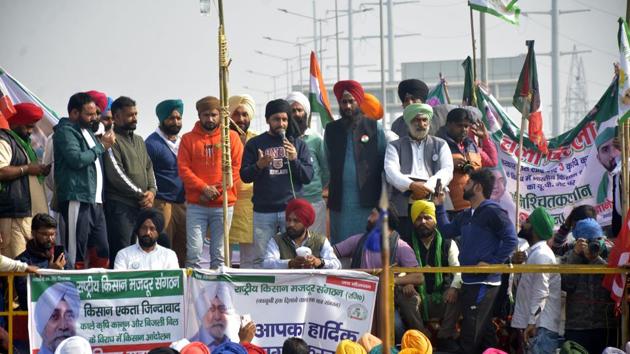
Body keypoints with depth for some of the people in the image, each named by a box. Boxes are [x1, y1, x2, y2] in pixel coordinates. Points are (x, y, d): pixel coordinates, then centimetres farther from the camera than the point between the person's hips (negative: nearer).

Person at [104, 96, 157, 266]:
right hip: (120, 205, -8)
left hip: (141, 206, 8)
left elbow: (148, 167, 21)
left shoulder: (139, 140, 21)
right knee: (121, 253, -12)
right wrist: (140, 194, -10)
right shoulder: (112, 141, -7)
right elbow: (116, 174, -13)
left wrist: (152, 191, 1)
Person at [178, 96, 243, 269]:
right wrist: (204, 188, -12)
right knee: (194, 251, -7)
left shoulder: (232, 137, 8)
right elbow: (183, 169, 0)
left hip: (223, 204, 0)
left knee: (219, 253, 3)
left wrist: (218, 190, -9)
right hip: (196, 205, 0)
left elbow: (236, 168, 1)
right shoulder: (188, 139, 8)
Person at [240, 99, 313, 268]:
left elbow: (308, 177, 5)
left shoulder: (298, 144, 11)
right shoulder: (254, 144, 9)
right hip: (263, 211, 0)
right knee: (261, 259, -3)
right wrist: (258, 166, -16)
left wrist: (294, 160, -11)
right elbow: (244, 176, 4)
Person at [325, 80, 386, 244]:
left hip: (368, 200, -2)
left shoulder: (374, 128, 5)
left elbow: (385, 164, 2)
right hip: (340, 203, 2)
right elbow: (328, 164, 17)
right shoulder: (331, 130, 13)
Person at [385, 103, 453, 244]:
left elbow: (447, 171, 6)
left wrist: (428, 187, -11)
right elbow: (390, 172, 2)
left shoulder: (440, 145, 20)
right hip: (404, 207, -1)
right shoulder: (395, 146, 18)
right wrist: (412, 185, -15)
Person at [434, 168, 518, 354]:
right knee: (469, 334, 16)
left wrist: (491, 262, -20)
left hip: (484, 282, -9)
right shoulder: (465, 215, 15)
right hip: (469, 281, 9)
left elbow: (511, 240, -18)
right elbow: (447, 231, 26)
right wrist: (439, 206, 18)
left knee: (471, 338, -9)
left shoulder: (492, 212, -13)